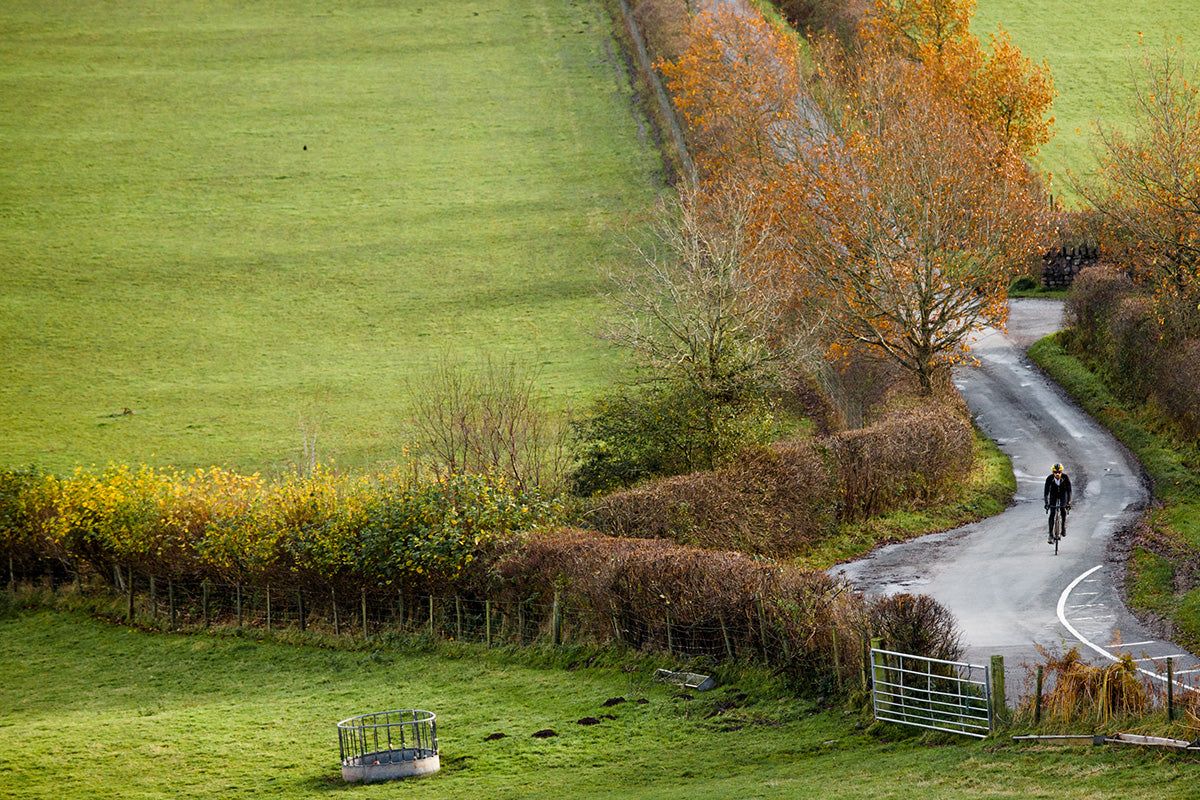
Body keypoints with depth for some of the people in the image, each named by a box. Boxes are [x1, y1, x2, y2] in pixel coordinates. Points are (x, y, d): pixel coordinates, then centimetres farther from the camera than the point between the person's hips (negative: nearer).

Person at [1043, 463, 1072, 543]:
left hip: (1063, 494, 0)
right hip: (1053, 494, 0)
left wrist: (1068, 503, -40)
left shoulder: (1065, 477, -30)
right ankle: (1050, 534, -6)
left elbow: (1069, 490, -31)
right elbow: (1046, 491, -28)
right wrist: (1046, 503, -39)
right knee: (1052, 513, -11)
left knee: (1063, 511, -20)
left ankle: (1064, 526, 8)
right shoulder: (1049, 478, -28)